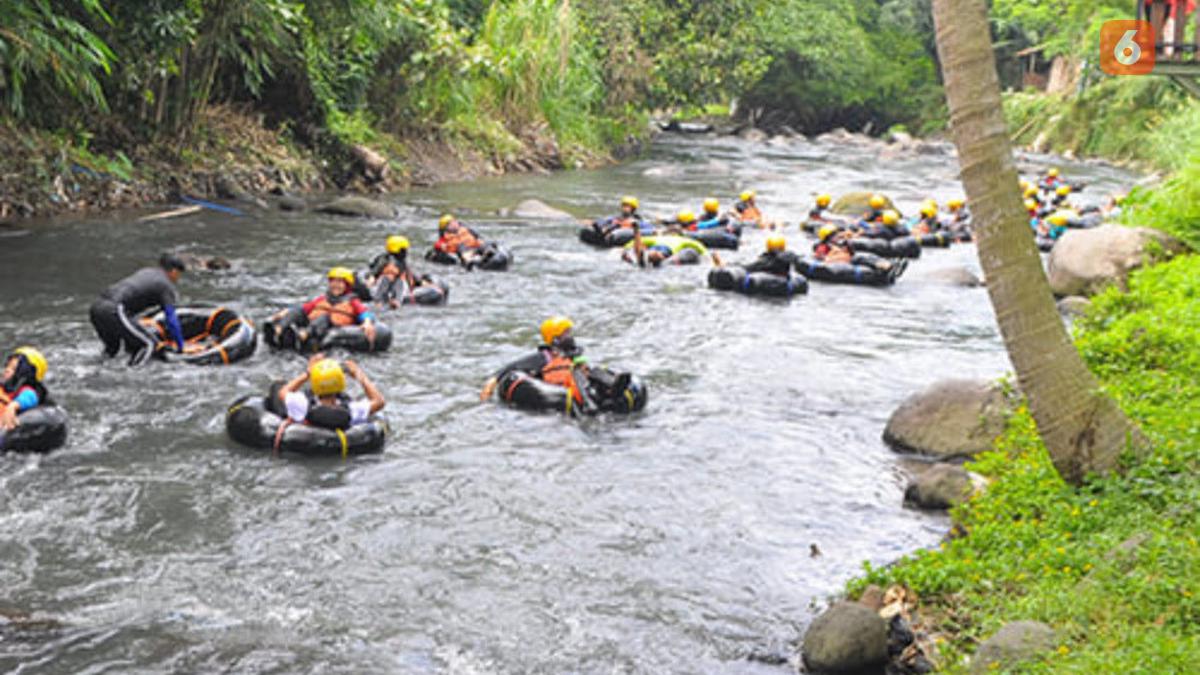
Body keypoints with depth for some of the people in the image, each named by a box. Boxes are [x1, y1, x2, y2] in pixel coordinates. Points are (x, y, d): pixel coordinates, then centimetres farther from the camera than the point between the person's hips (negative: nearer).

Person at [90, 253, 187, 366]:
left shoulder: (145, 271, 28)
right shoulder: (166, 285, 5)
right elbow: (171, 320, 0)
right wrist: (180, 348, 8)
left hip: (96, 307, 9)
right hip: (114, 310, -9)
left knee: (112, 349, 28)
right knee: (150, 344, -3)